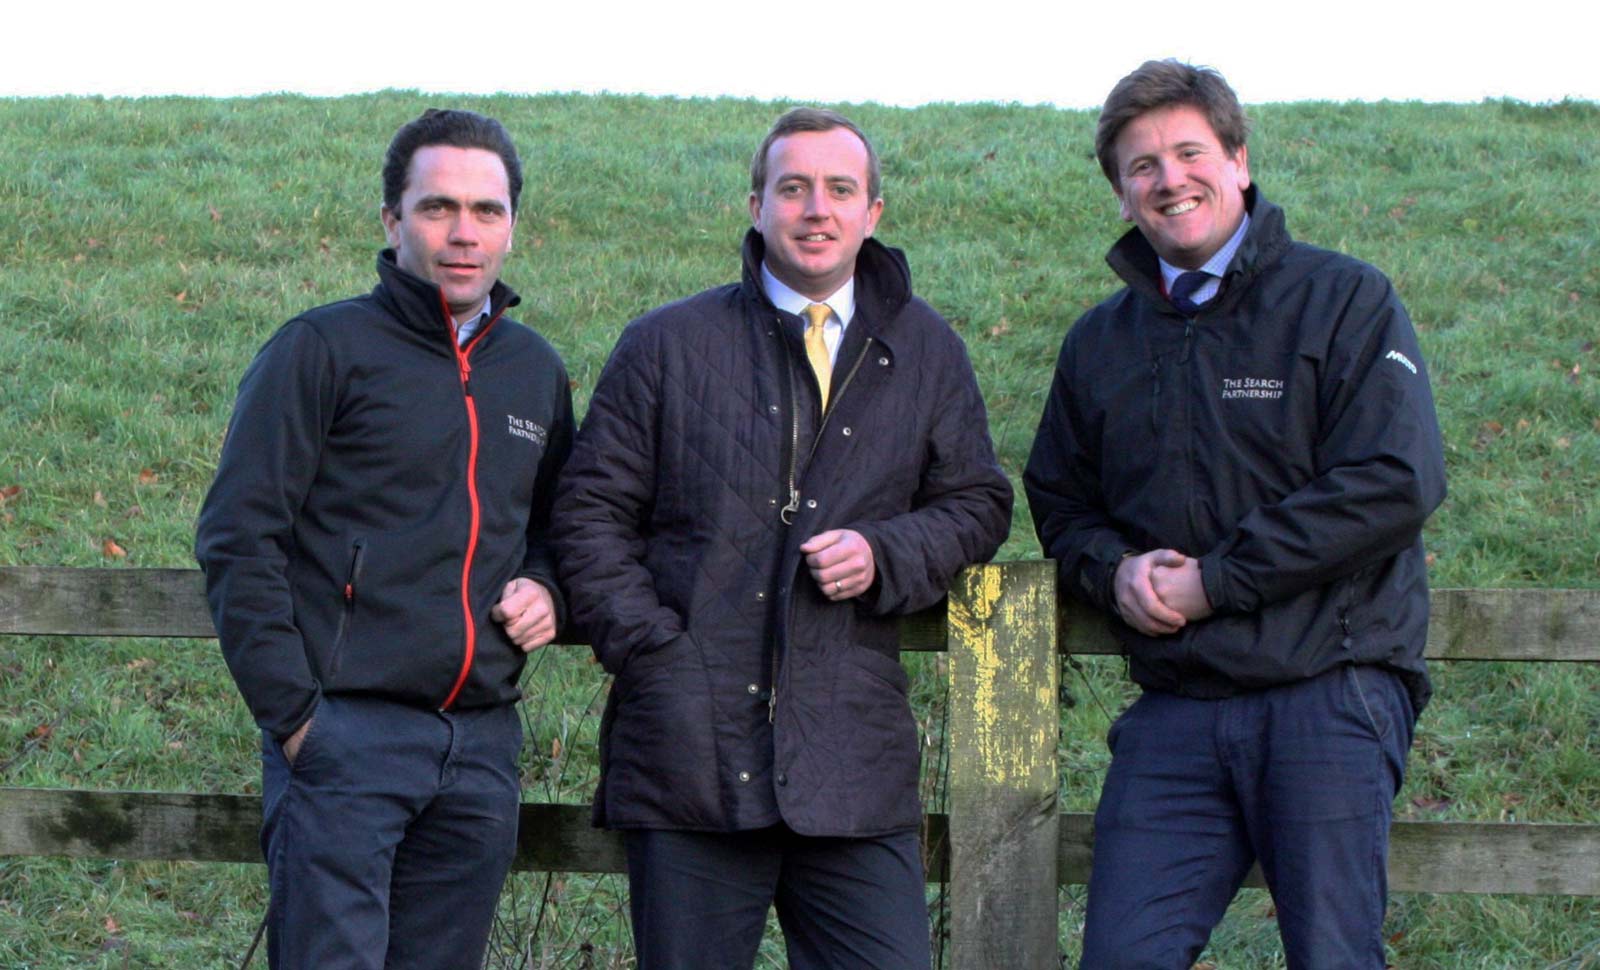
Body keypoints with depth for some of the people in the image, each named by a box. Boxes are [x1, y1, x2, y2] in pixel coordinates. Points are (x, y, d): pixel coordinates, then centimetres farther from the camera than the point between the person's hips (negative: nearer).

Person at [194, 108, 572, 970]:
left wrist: (545, 588, 6)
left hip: (482, 748, 5)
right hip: (346, 734, -5)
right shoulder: (323, 350, -1)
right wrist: (290, 713, -10)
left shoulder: (535, 371, 16)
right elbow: (236, 539, -5)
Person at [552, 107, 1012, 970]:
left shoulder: (925, 353, 13)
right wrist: (649, 646, -6)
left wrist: (885, 554, -3)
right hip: (691, 749, -1)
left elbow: (977, 503, 18)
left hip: (854, 763, 1)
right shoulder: (668, 346, 8)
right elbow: (591, 509, 7)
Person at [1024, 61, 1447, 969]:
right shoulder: (1101, 342, 15)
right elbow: (1060, 500, 26)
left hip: (1327, 696, -4)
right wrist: (1113, 569, 1)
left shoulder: (1344, 299, -1)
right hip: (1174, 712, 4)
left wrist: (1213, 582, -12)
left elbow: (1395, 484, -12)